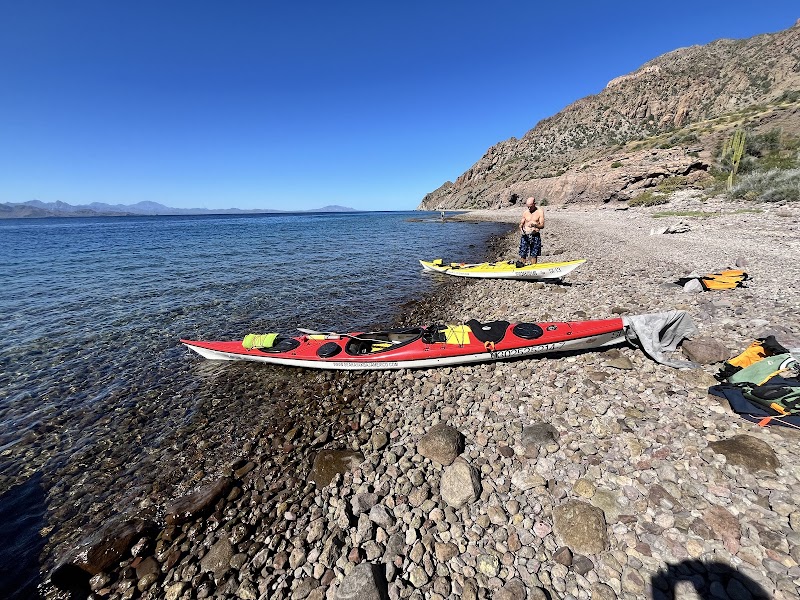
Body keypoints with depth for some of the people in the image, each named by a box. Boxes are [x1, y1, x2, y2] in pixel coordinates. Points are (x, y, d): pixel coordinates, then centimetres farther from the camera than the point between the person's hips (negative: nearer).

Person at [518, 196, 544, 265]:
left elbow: (542, 226, -6)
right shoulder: (525, 212, 6)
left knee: (534, 255, 4)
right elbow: (521, 224, 11)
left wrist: (535, 225, -26)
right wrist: (521, 229, -12)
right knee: (522, 255, -2)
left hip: (535, 236, -2)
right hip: (525, 236, 2)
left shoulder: (540, 211, -2)